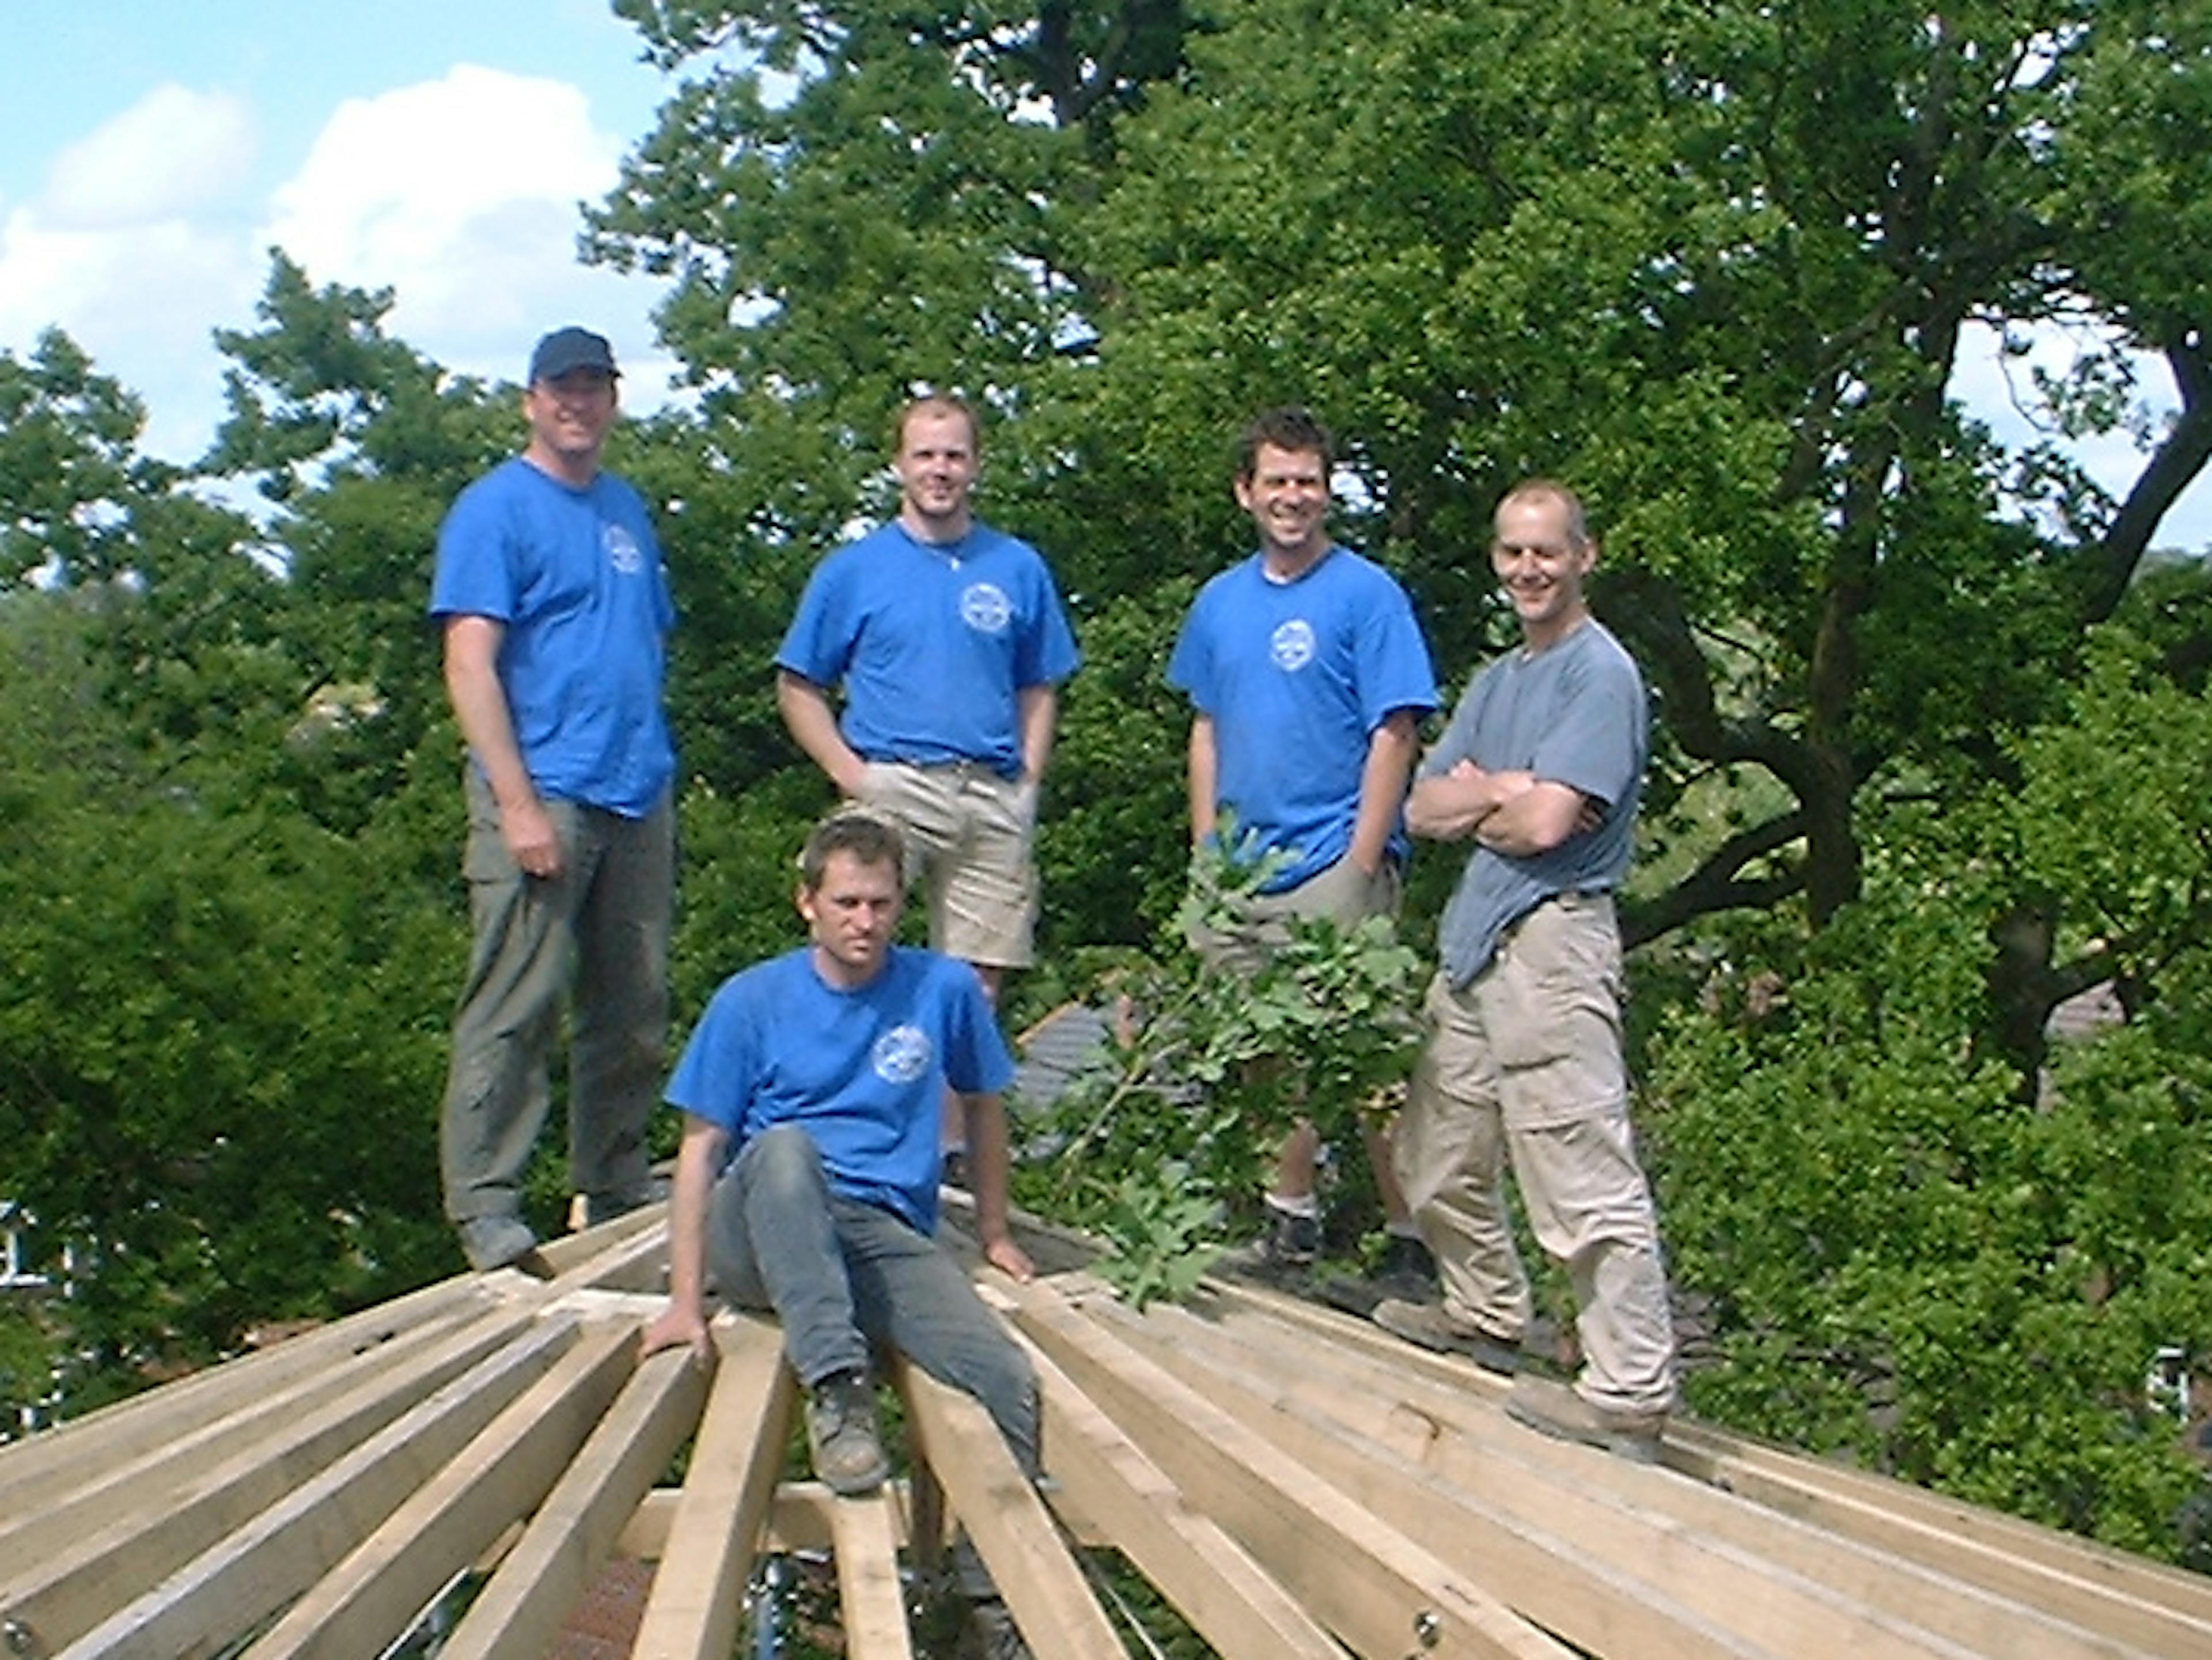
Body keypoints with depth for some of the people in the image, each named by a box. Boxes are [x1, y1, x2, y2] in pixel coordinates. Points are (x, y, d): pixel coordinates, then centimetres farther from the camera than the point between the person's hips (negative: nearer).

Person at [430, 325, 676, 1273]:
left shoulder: (627, 509, 18)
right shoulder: (495, 509, -3)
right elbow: (470, 664, -12)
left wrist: (656, 770, 15)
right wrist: (517, 802, -19)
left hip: (637, 797, 7)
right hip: (545, 795, -7)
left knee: (633, 1011, 11)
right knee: (515, 1008, -8)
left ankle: (617, 1191, 22)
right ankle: (483, 1205, -3)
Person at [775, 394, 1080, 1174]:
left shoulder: (1019, 569, 13)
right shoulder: (853, 570, 7)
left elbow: (1039, 690, 18)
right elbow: (798, 686, 8)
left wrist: (1028, 779, 4)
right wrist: (850, 772, -4)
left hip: (994, 798, 2)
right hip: (894, 790, -2)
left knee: (978, 983, 4)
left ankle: (955, 1147, 12)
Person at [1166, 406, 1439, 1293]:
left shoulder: (1367, 594, -6)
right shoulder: (1221, 601, 12)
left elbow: (1394, 735, -10)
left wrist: (1362, 862, -15)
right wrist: (1206, 848, 12)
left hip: (1331, 864, -6)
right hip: (1240, 871, 6)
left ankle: (1410, 1234, 1)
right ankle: (1291, 1211, 27)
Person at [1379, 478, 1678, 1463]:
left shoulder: (1601, 674, -8)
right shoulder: (1497, 681, 20)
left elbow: (1546, 823, -19)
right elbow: (1424, 808, 13)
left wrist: (1477, 805, 2)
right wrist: (1498, 791, -7)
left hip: (1550, 938, -10)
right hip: (1473, 938, 10)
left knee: (1584, 1175, -13)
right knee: (1438, 1152, 20)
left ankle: (1631, 1392, -12)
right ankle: (1487, 1316, 39)